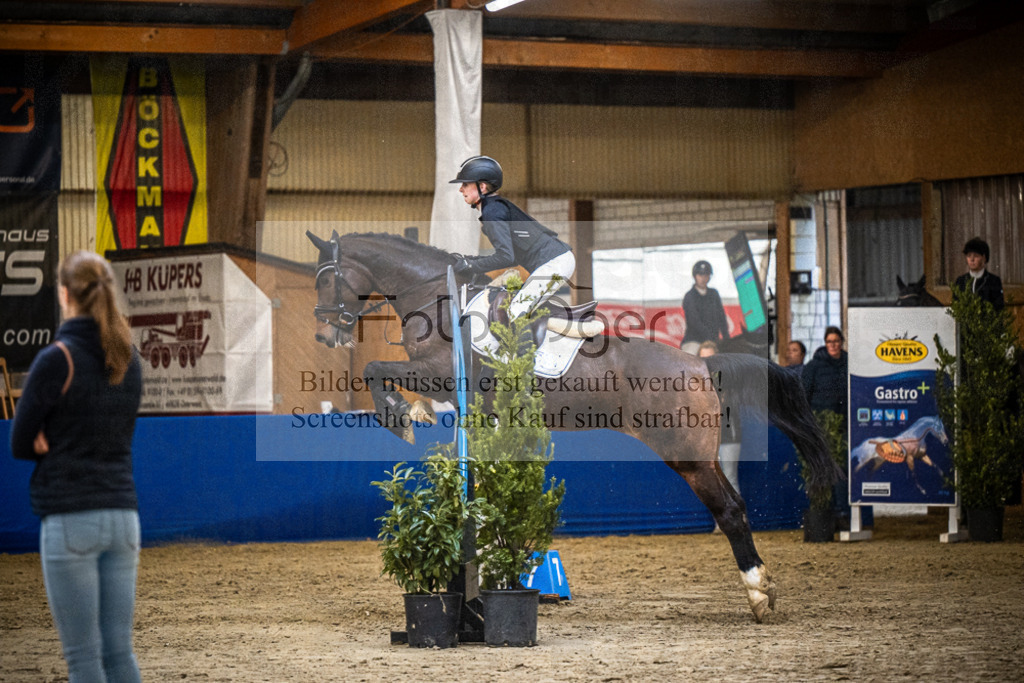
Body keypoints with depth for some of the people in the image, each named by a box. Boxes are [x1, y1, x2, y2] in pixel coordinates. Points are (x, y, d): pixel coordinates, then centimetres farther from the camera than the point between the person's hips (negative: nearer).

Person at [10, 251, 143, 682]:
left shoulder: (56, 360, -10)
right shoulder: (129, 360, 9)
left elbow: (21, 445, -5)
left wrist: (52, 443, 8)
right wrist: (66, 442, 5)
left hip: (70, 520, -6)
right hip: (123, 515, 6)